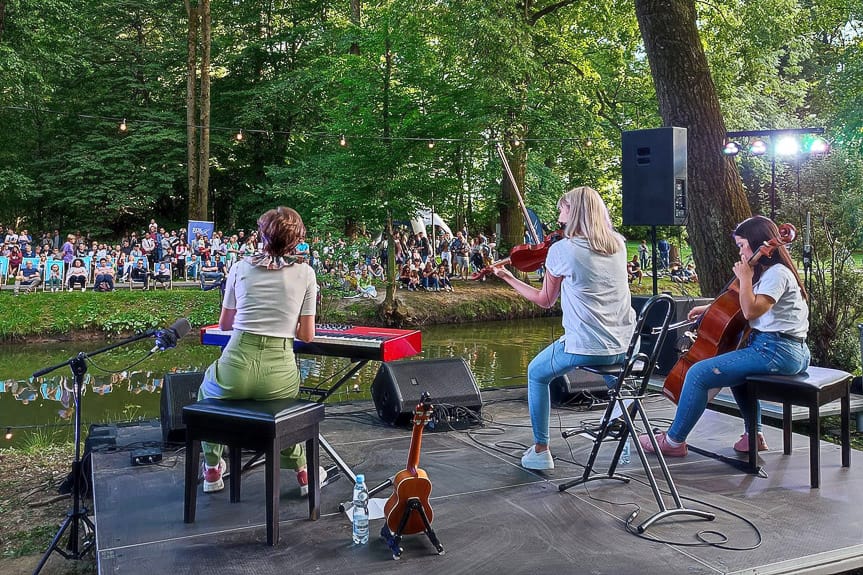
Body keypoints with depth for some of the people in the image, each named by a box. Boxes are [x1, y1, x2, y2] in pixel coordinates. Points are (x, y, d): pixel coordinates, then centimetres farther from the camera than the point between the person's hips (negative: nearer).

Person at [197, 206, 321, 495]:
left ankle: (212, 469, 39)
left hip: (235, 372, 0)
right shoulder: (305, 273, 3)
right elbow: (307, 336, 5)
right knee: (288, 394, 38)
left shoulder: (241, 267, 7)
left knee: (207, 387, 37)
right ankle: (302, 470, 32)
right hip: (279, 376, 0)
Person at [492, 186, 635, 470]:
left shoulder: (562, 250, -11)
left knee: (536, 373, 21)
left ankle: (540, 450, 19)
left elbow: (545, 300, 2)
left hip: (584, 347, -5)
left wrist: (509, 278, 13)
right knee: (612, 366, 41)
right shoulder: (618, 244, 3)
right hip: (624, 348, 5)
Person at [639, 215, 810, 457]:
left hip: (776, 351, -12)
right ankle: (753, 434, 33)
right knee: (737, 367, 39)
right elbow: (743, 304, 31)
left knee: (699, 373, -13)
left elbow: (751, 310, -23)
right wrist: (709, 308, 23)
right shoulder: (769, 271, 19)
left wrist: (745, 278, -13)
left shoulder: (777, 273, -13)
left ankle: (674, 441, -3)